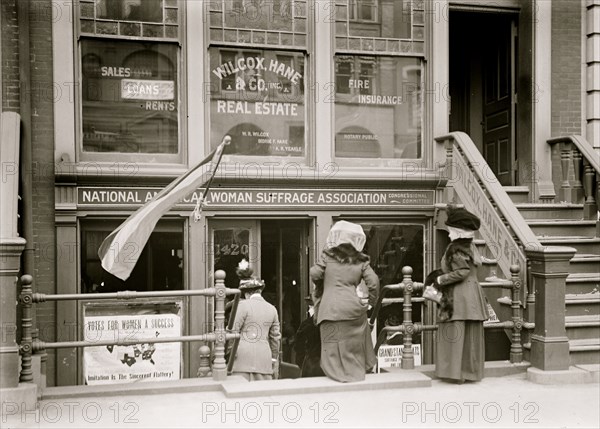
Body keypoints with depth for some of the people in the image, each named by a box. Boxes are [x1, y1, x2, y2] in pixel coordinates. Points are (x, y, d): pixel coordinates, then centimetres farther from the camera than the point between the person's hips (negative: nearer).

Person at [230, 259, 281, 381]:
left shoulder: (243, 305, -1)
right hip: (264, 358, 5)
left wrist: (230, 352, 4)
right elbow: (275, 337, 18)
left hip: (244, 357, -4)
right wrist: (275, 362, 25)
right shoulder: (272, 309, 14)